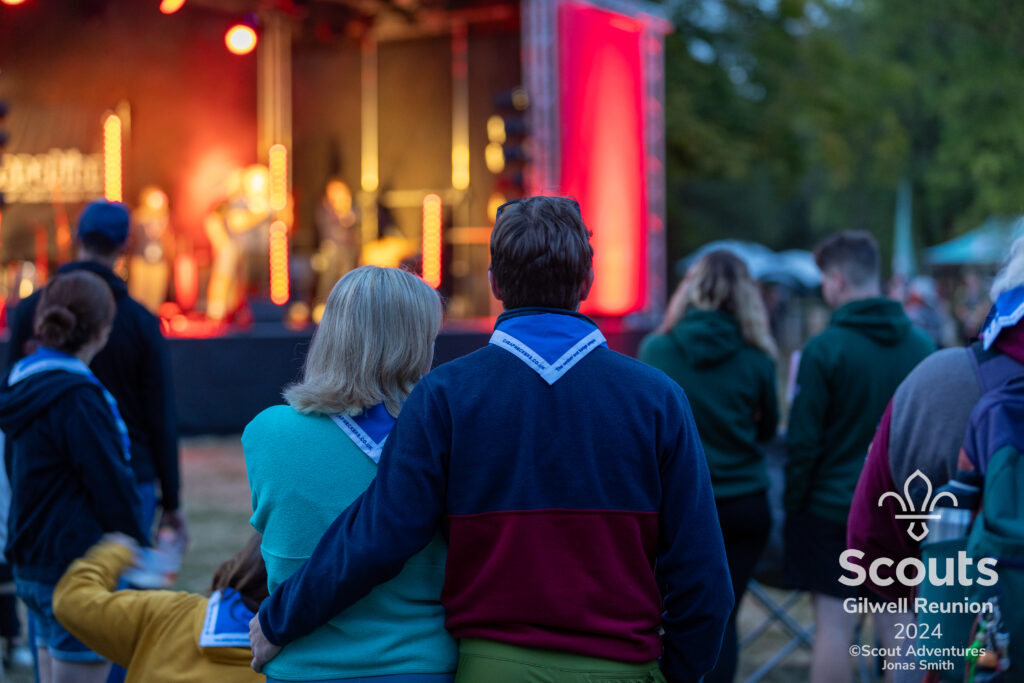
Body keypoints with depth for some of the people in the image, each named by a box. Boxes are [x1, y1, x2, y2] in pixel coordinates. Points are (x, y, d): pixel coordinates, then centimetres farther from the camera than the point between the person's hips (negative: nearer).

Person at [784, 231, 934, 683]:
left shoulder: (824, 349, -12)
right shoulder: (923, 346, 3)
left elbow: (803, 443, -10)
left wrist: (793, 506, 1)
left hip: (832, 507, -4)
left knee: (834, 625, 0)